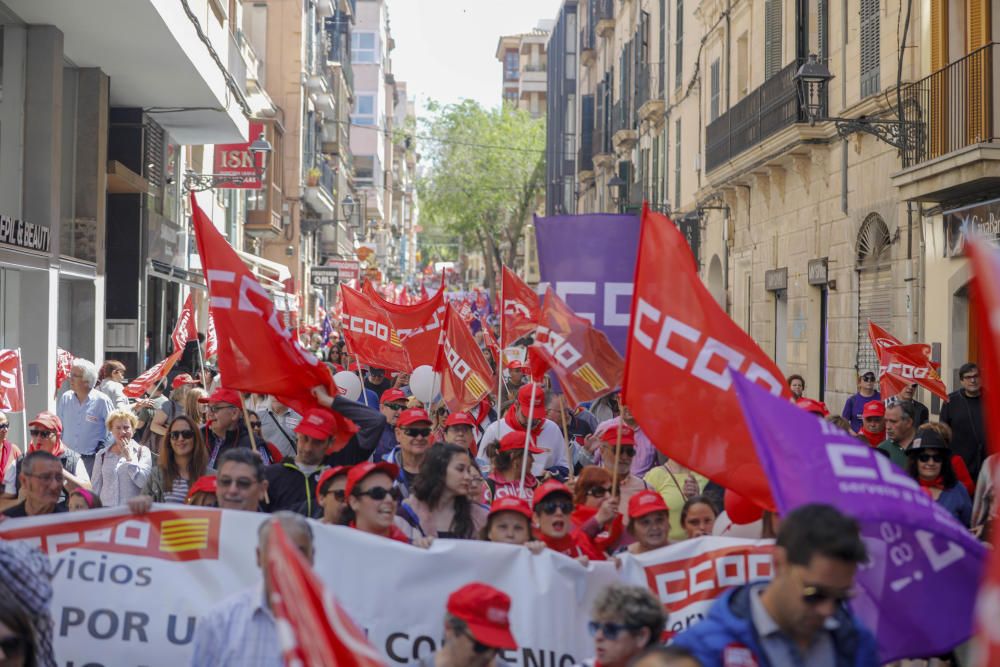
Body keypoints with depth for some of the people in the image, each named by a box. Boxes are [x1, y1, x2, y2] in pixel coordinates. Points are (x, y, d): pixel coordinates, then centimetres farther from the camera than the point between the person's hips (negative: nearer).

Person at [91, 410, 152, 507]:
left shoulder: (143, 452, 5)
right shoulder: (102, 455, 13)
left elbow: (143, 482, -7)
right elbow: (95, 487, 15)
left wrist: (129, 457, -4)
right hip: (107, 509, 2)